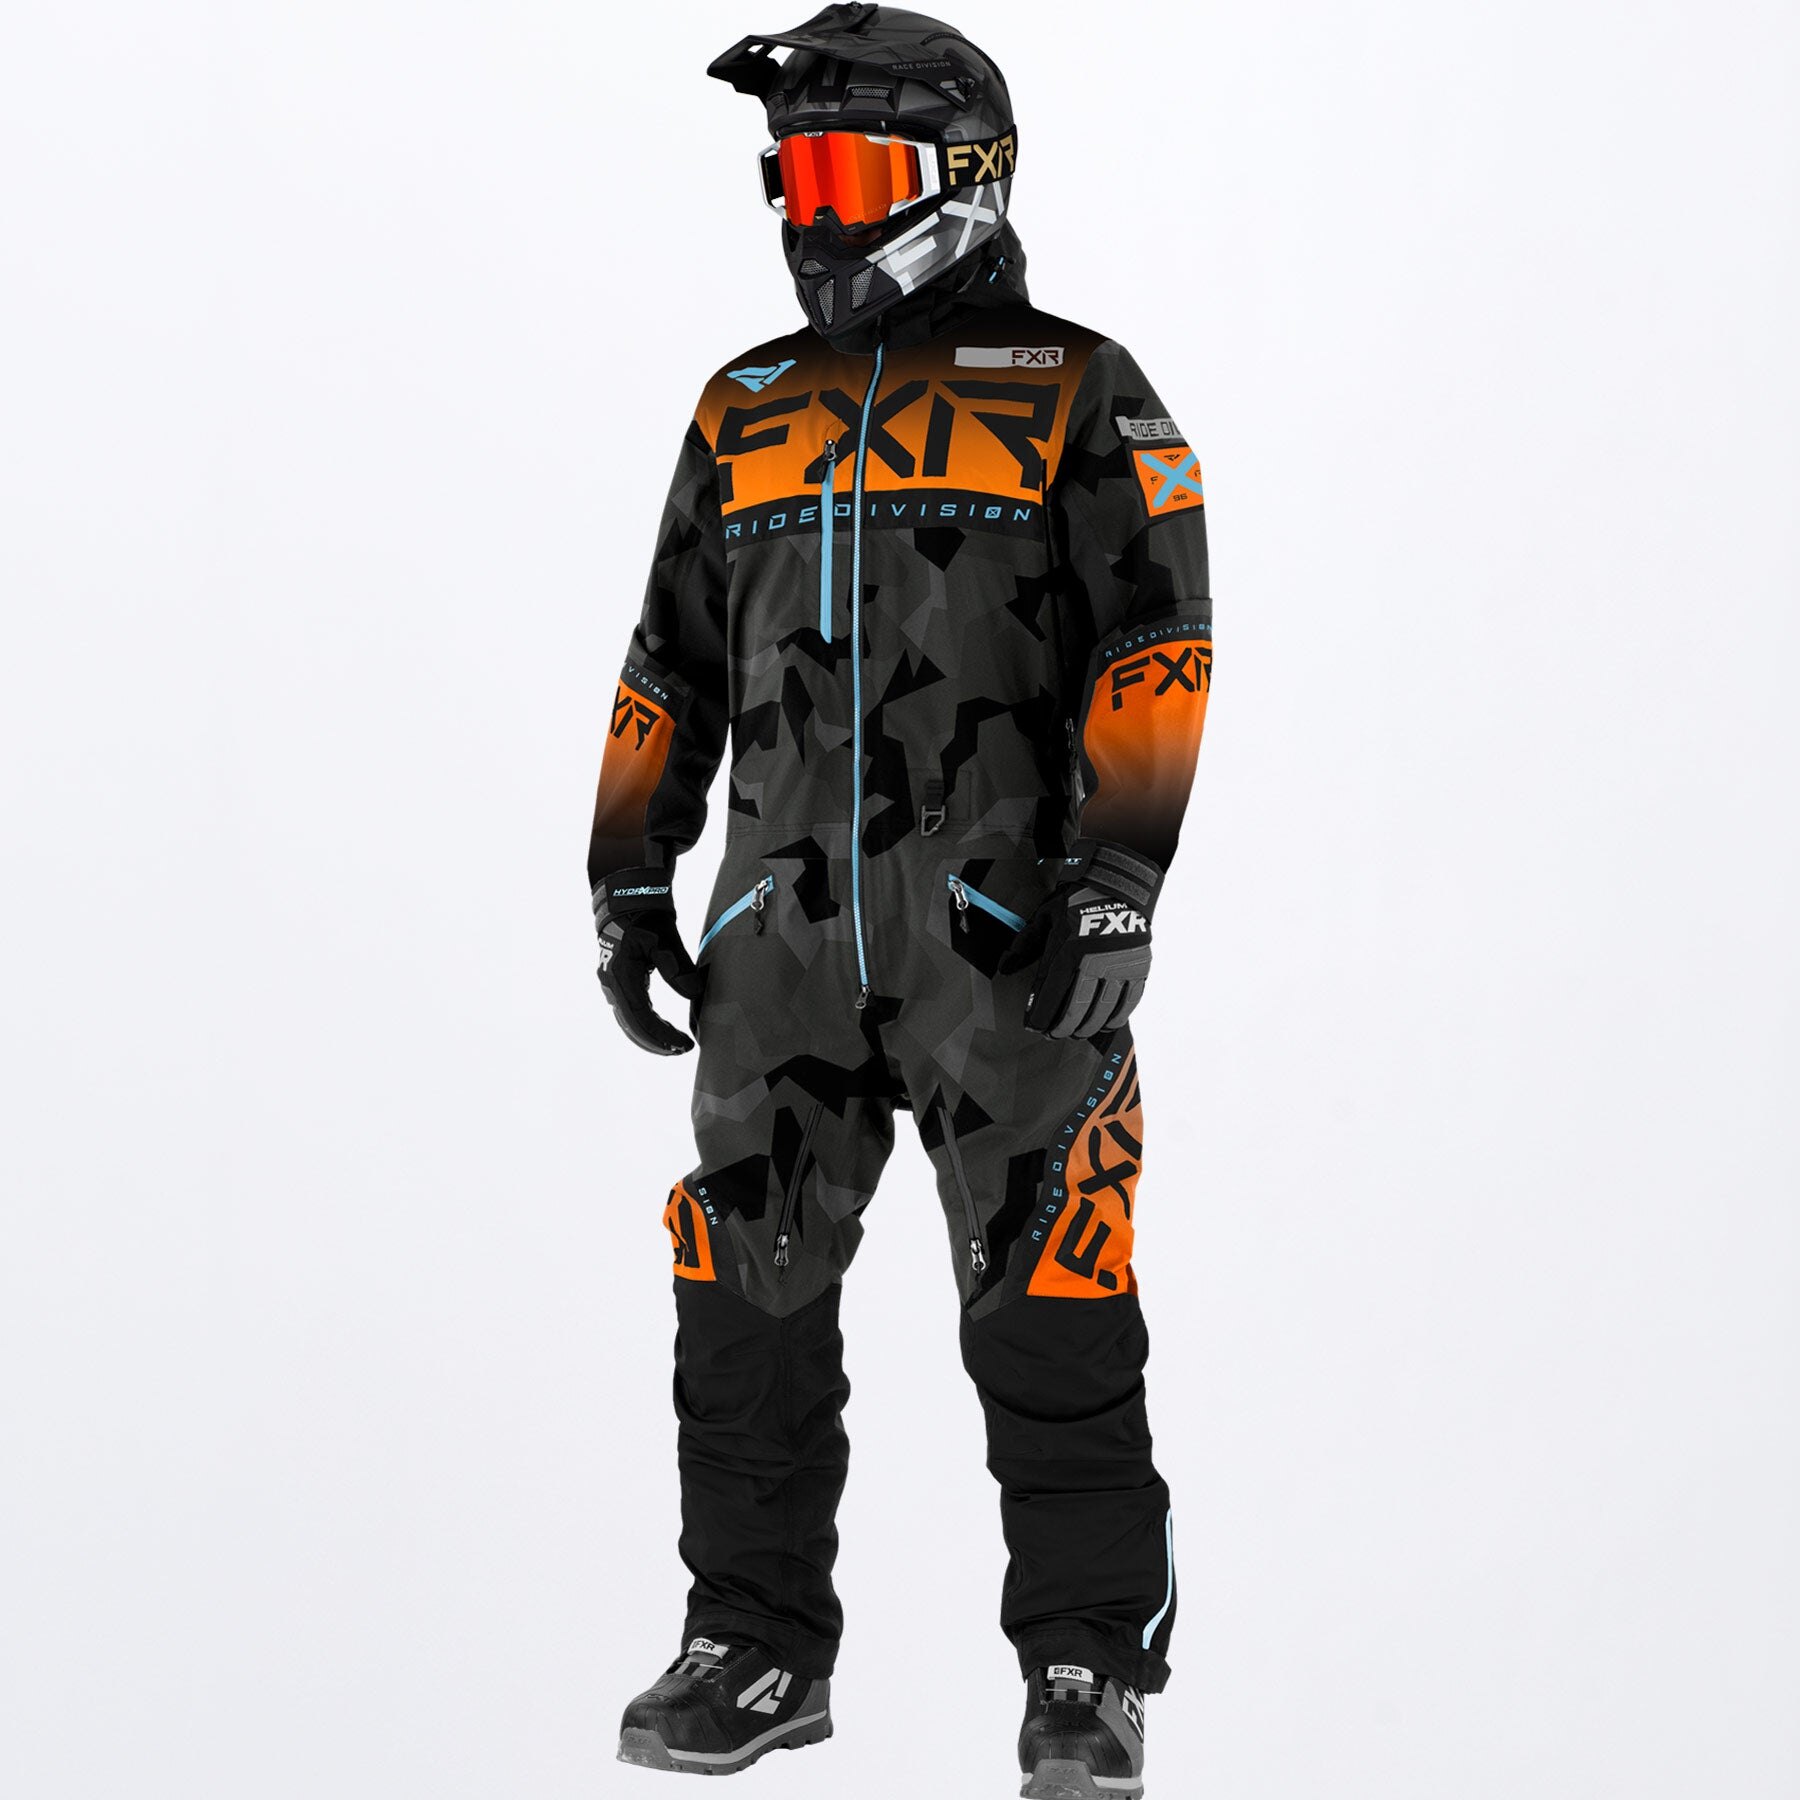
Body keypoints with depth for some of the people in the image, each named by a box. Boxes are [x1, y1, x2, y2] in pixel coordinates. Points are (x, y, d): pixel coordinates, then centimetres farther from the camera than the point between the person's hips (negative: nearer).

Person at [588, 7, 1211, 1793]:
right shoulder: (748, 412, 15)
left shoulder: (1077, 395, 0)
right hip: (785, 922, 5)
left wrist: (1122, 880, -17)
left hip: (1006, 915, -4)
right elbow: (674, 662, 19)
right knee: (749, 1303, 4)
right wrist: (625, 879, 13)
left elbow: (1157, 648, -7)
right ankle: (758, 1649, 16)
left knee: (1048, 1306, -5)